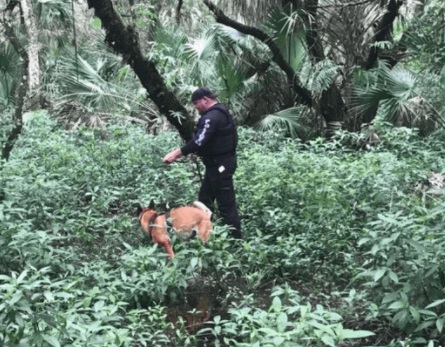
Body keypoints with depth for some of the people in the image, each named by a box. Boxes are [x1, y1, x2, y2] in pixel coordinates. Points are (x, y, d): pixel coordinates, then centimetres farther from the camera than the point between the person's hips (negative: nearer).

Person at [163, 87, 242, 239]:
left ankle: (236, 239, 4)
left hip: (219, 165, -11)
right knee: (205, 200, 18)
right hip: (219, 163, 11)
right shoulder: (219, 112, 14)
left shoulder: (212, 117, -21)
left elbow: (199, 141, -30)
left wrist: (176, 153, -28)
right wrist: (198, 153, 14)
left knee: (226, 204, -4)